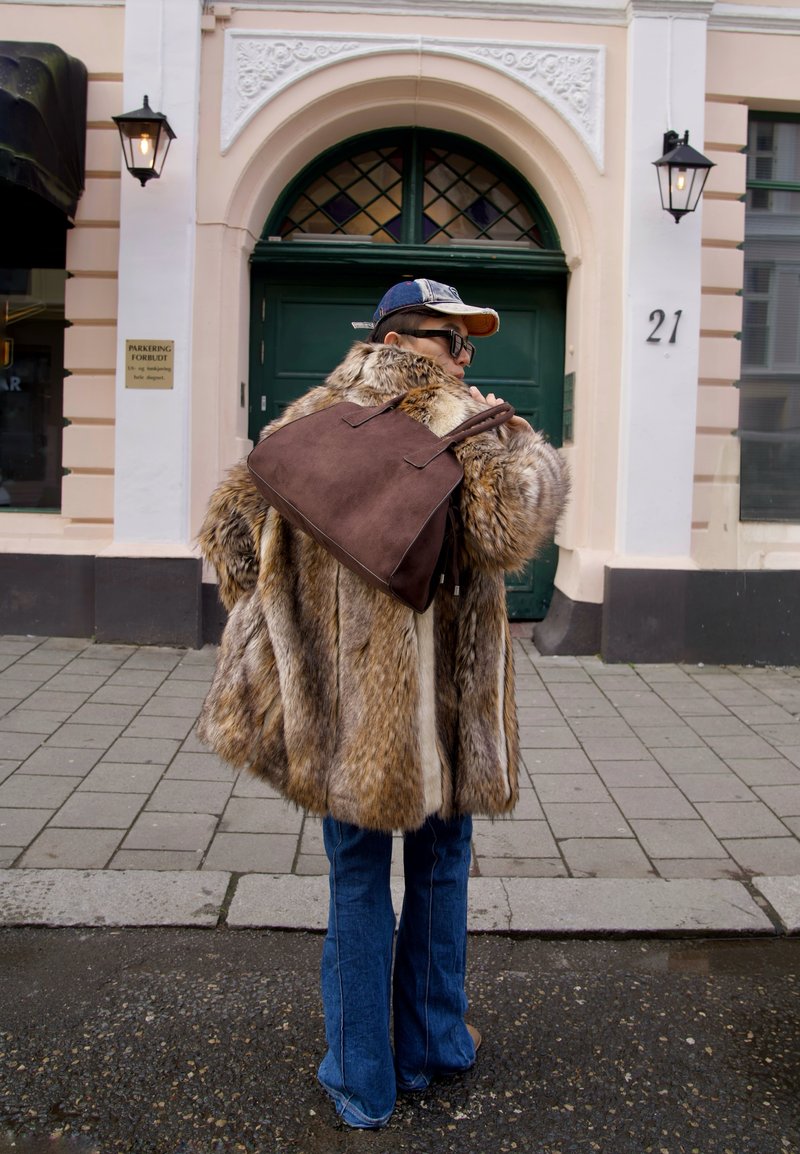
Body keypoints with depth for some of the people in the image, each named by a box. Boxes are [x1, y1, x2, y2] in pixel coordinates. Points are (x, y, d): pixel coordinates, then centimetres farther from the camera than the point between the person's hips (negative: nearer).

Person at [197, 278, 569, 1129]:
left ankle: (360, 1080, 25)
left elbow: (230, 523, 7)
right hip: (436, 693, -3)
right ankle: (430, 1043, 35)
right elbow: (505, 528, -23)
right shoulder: (463, 426, -7)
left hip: (340, 700, 3)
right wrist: (536, 454, -5)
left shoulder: (314, 420, 6)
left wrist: (270, 624, 13)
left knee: (357, 877, 15)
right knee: (439, 859, 19)